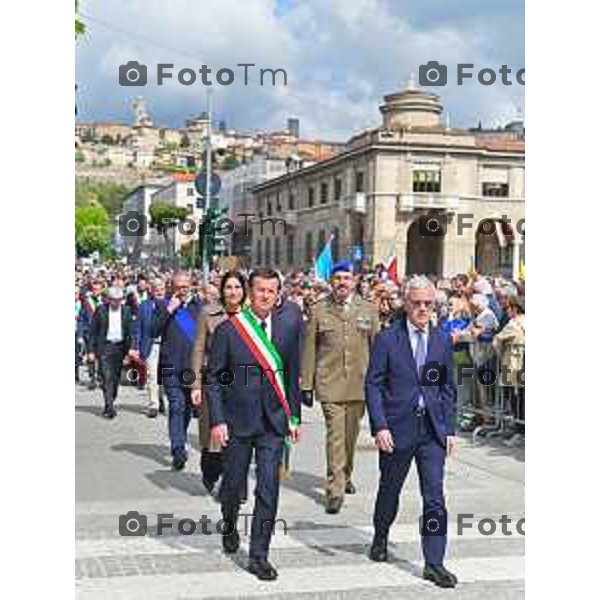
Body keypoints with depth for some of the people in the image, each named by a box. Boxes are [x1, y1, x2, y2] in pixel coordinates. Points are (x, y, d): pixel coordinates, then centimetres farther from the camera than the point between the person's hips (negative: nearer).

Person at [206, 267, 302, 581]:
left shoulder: (288, 330, 4)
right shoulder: (228, 329, -5)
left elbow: (292, 376, 12)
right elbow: (213, 377, -3)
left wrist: (294, 417, 9)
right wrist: (217, 420, -9)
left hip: (273, 422, 2)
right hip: (237, 421, -1)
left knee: (268, 489, -3)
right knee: (233, 484, 11)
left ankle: (259, 556, 6)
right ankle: (230, 526, 42)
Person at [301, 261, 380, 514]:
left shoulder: (368, 310, 7)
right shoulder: (319, 311, 4)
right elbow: (309, 349, 4)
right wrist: (306, 384, 0)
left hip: (360, 383, 2)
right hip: (330, 384, -2)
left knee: (351, 434, 14)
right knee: (335, 435, -9)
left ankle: (346, 475, 35)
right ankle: (335, 490, -6)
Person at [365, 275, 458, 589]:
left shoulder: (443, 341, 7)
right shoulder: (387, 339, -4)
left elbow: (448, 388, 11)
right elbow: (373, 385, -5)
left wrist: (449, 429, 6)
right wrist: (379, 426, -13)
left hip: (432, 432, 2)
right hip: (397, 429, -2)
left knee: (435, 498, -3)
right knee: (389, 490, 16)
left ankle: (434, 563, 3)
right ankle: (380, 540, 40)